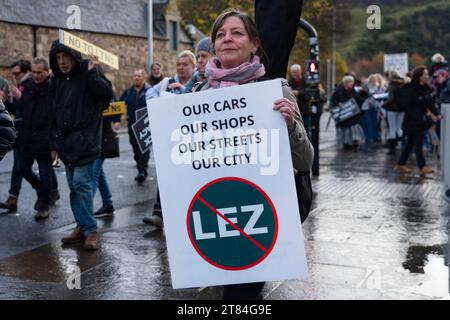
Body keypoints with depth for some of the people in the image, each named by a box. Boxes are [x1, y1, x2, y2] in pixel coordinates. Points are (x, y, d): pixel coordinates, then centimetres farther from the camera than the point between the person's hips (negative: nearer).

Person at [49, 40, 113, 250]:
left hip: (85, 140, -7)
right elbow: (54, 113, 19)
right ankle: (82, 226, 17)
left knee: (81, 182, -12)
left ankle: (91, 230, -4)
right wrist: (55, 143, 17)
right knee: (73, 185, 8)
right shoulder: (57, 80, 15)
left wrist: (93, 74, -28)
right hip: (66, 142, 7)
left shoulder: (88, 72, -4)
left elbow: (107, 95, -17)